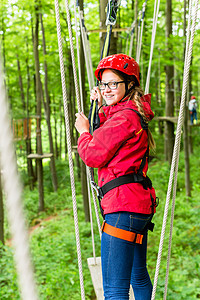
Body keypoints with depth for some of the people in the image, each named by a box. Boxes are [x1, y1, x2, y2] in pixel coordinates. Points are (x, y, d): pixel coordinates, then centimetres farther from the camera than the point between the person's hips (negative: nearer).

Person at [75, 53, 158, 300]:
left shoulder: (124, 117, -13)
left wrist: (83, 131, 6)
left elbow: (93, 156, -12)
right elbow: (108, 138, 30)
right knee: (138, 276, 24)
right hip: (140, 204, 11)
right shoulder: (134, 112, 17)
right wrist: (101, 107, 20)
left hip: (123, 207, -11)